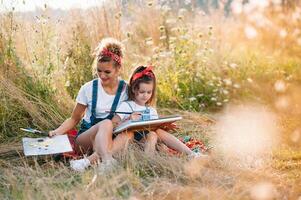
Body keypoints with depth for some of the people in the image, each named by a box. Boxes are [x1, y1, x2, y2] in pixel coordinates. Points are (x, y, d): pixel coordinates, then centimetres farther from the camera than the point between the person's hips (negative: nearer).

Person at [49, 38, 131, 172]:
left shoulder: (126, 90, 0)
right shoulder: (88, 89, -3)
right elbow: (74, 119, 6)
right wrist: (58, 132, -12)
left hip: (112, 139, 1)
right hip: (85, 138, -1)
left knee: (127, 134, -34)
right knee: (106, 123, -34)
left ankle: (88, 160, -45)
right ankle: (108, 162, -55)